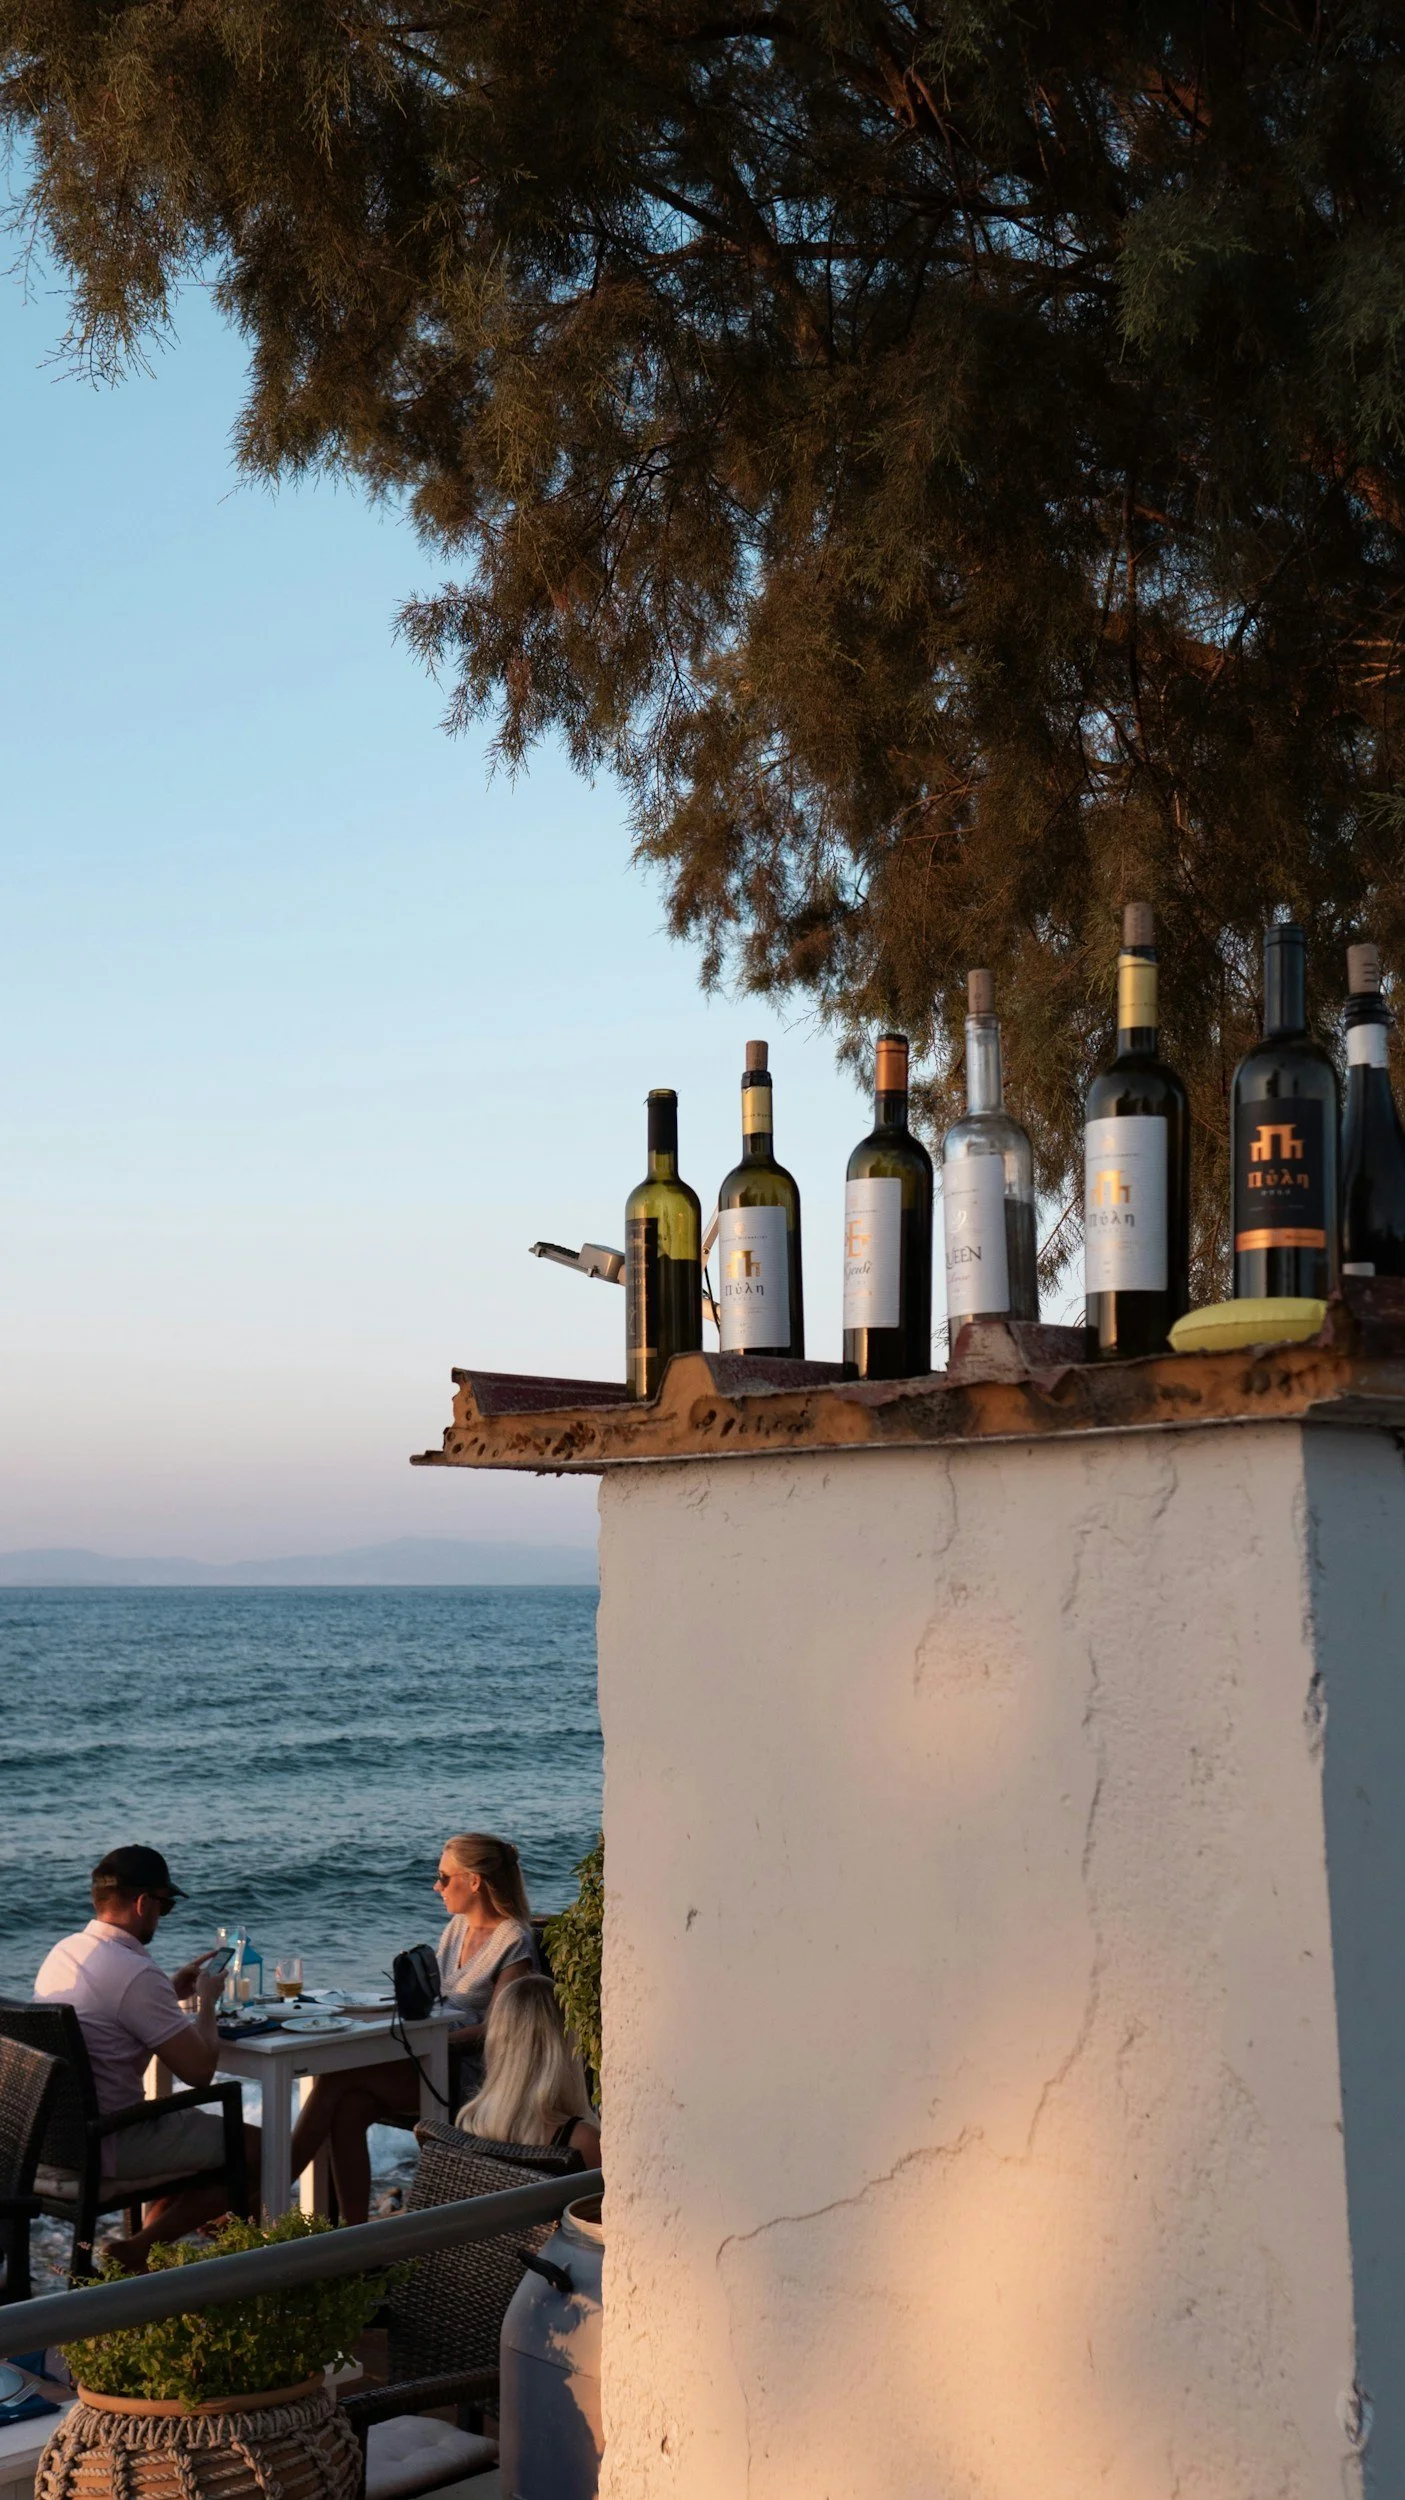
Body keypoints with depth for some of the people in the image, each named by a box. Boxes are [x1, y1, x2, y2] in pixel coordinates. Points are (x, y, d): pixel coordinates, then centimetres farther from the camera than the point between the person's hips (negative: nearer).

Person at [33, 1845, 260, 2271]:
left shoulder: (62, 1952, 6)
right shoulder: (135, 1974, -23)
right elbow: (199, 2069, -19)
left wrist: (176, 1987, 18)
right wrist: (207, 2000, -2)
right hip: (108, 2147, -9)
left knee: (201, 2132, 28)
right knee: (257, 2148, 0)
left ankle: (145, 2246, 18)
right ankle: (144, 2248, 1)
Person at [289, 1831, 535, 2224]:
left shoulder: (514, 1942, -7)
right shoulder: (457, 1927, 18)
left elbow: (493, 2029, -13)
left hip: (469, 2072, -7)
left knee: (339, 2076, -22)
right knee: (349, 2107, -22)